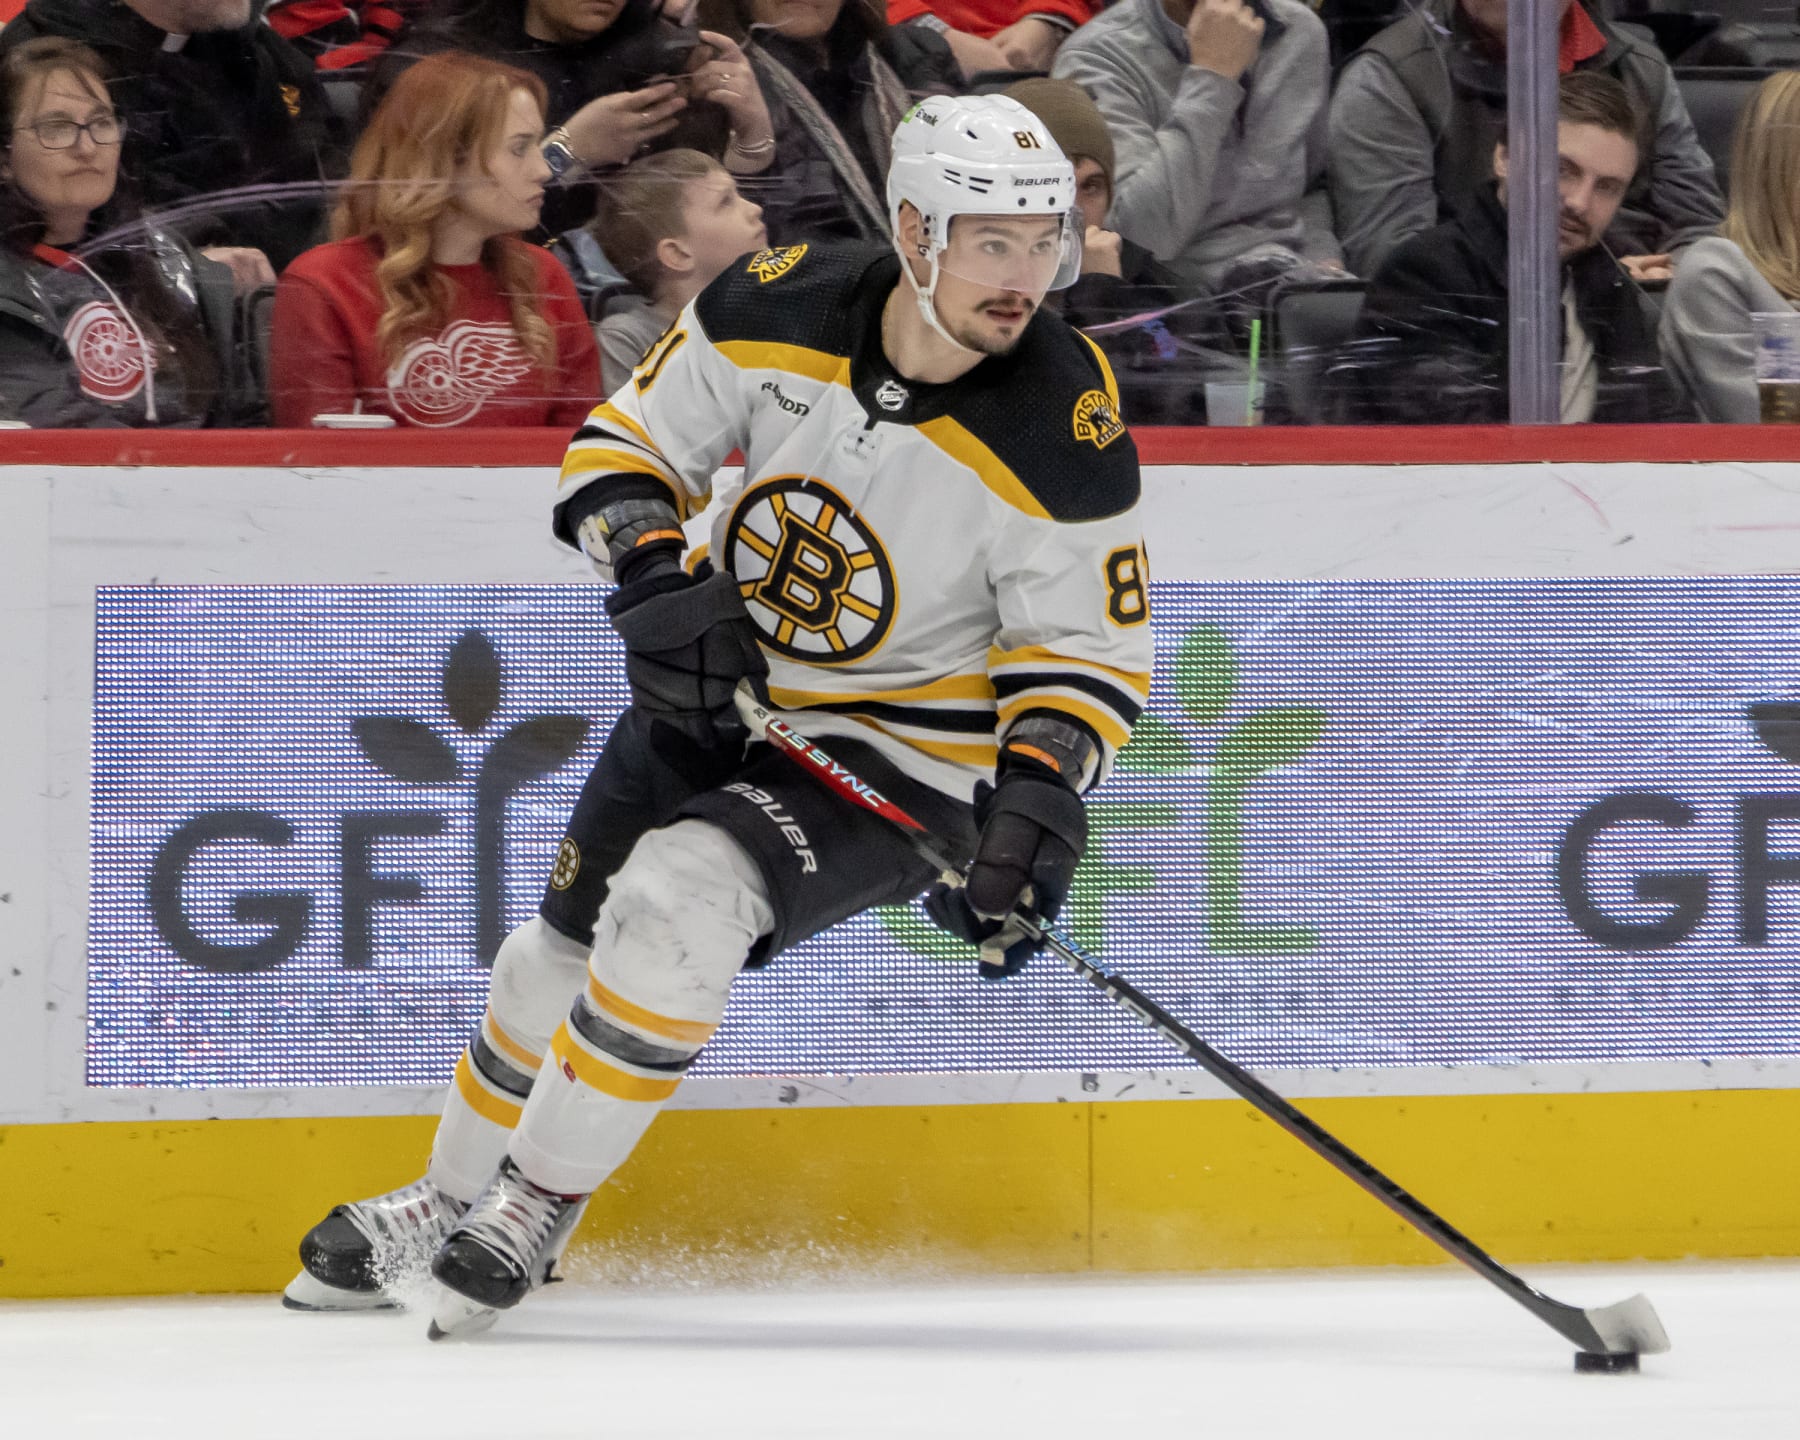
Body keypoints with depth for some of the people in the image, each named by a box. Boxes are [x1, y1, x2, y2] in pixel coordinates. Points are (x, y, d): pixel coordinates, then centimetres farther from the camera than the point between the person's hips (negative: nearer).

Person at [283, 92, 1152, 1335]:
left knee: (678, 904, -27)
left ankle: (536, 1211, -10)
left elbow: (1091, 644, -14)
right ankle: (452, 1196, 39)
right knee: (567, 944, 12)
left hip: (901, 756, -5)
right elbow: (632, 439, -1)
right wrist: (654, 573, -19)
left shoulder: (1063, 429, -24)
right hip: (719, 688, 5)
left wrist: (1038, 793, -30)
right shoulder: (782, 309, -15)